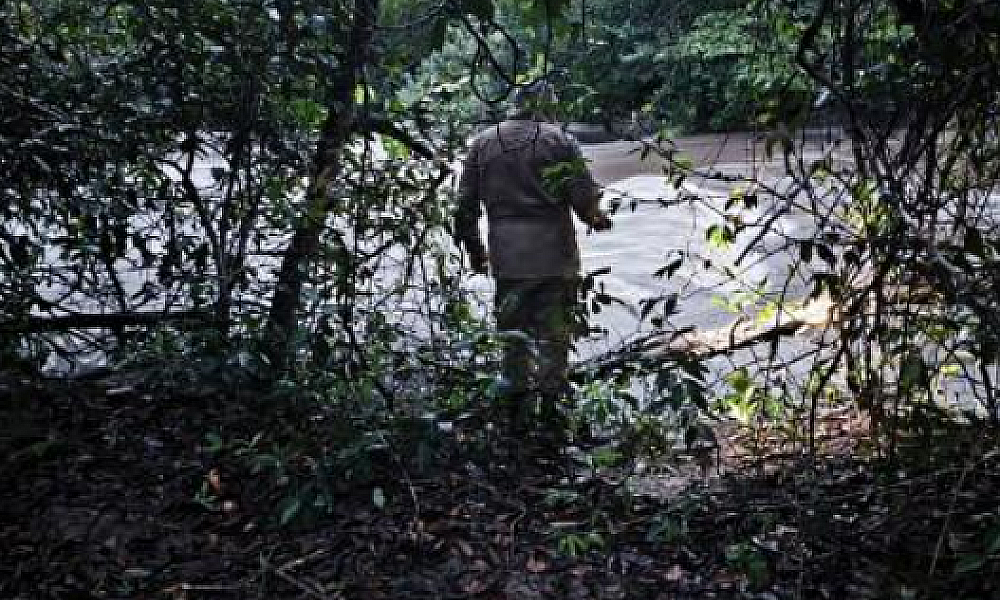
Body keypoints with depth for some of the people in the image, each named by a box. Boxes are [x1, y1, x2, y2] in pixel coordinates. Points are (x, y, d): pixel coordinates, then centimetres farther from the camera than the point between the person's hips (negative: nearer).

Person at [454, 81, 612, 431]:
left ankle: (515, 403, 25)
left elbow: (465, 203, 7)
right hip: (555, 257, -3)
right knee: (554, 334, 11)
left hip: (506, 259, 3)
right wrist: (598, 218, 12)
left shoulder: (483, 142, 7)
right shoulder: (559, 140, -4)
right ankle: (549, 404, 20)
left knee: (514, 333, 17)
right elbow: (585, 197, -10)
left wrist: (474, 249, 18)